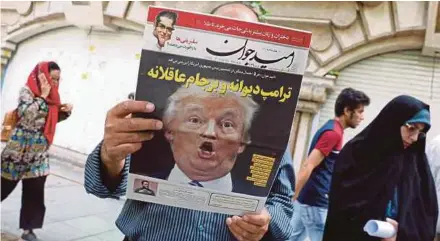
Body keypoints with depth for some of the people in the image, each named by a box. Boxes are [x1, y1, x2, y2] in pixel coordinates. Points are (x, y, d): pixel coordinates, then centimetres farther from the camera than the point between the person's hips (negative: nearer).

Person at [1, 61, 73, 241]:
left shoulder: (52, 95, 9)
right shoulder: (27, 90, -10)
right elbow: (26, 114, -25)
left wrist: (65, 112, 0)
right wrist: (43, 95, -19)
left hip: (39, 154, 6)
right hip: (18, 150, -6)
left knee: (35, 193, 6)